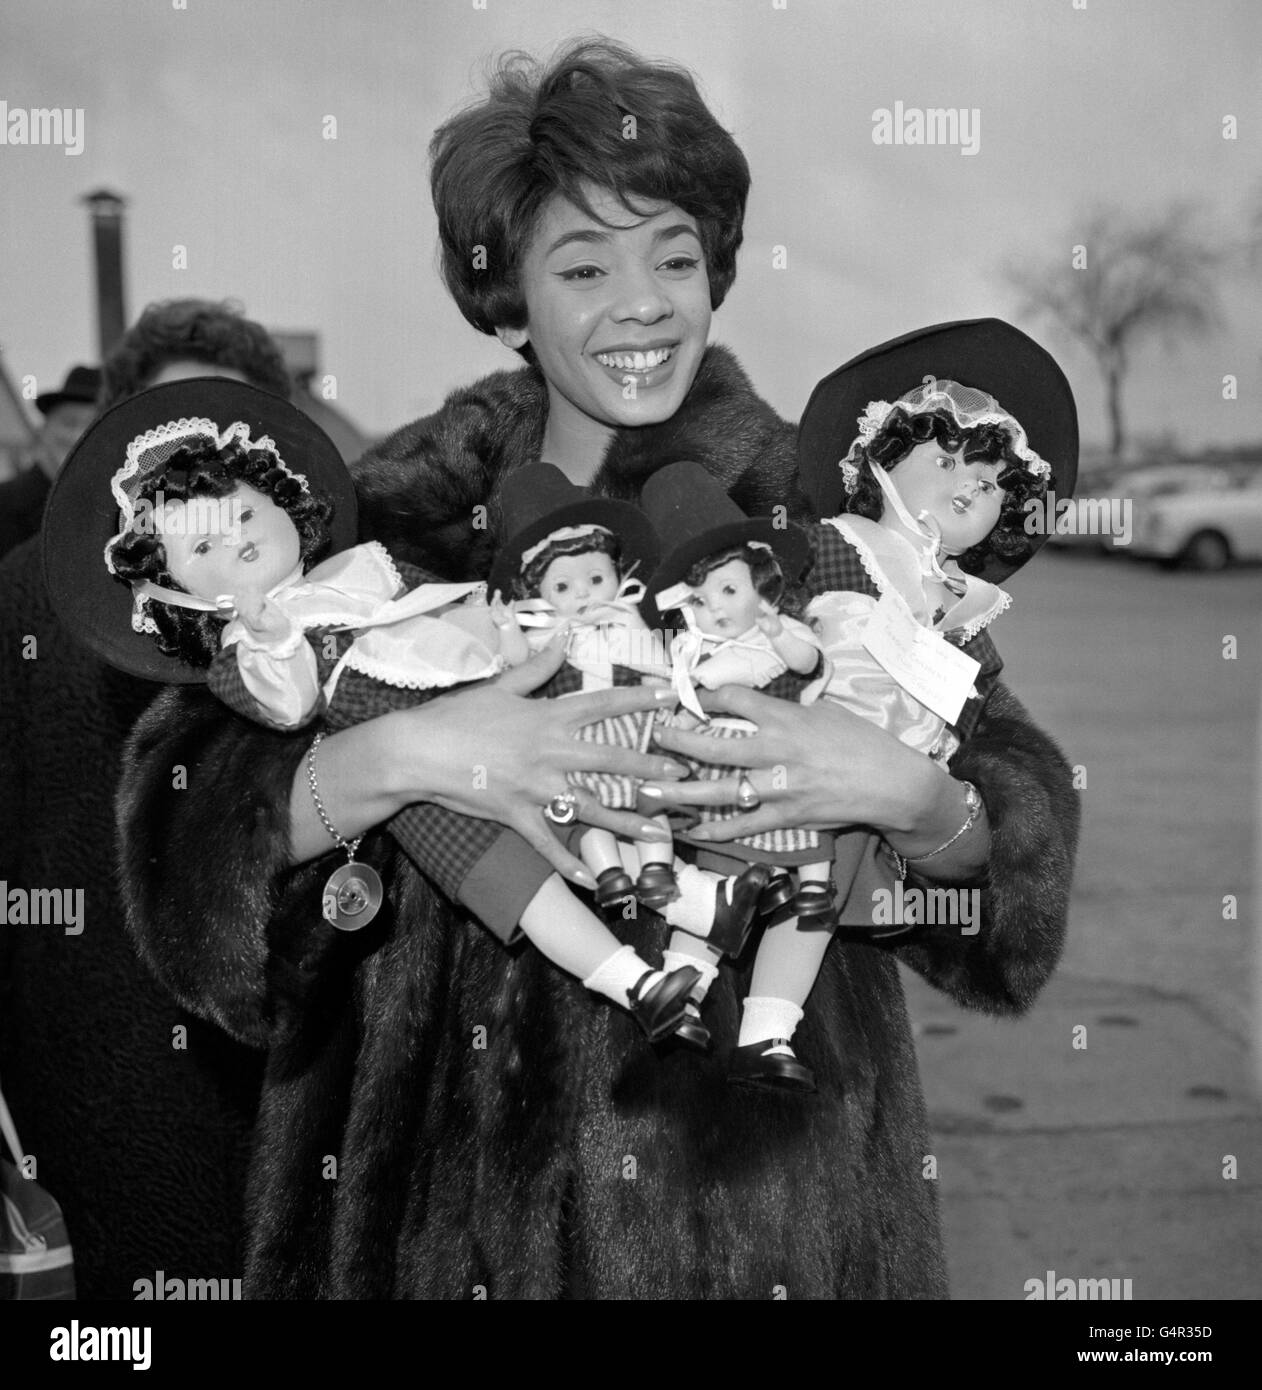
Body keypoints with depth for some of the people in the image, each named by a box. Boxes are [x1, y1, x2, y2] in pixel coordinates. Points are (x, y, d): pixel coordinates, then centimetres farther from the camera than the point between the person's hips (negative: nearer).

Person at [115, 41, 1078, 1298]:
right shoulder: (397, 519, -4)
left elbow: (1011, 847, -5)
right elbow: (182, 807, -11)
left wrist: (907, 791, -25)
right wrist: (395, 757, -27)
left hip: (755, 1175, 0)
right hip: (449, 1162, 0)